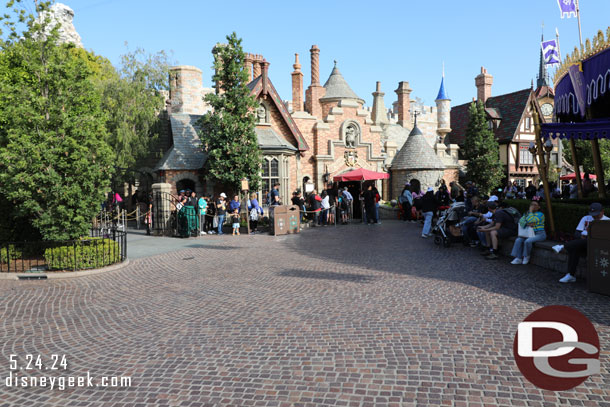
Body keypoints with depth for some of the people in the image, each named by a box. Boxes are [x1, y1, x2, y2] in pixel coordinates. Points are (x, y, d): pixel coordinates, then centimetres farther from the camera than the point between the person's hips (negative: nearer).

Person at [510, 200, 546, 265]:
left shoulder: (540, 214, -8)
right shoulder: (528, 213, 14)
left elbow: (530, 221, -22)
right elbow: (521, 220, 1)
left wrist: (530, 211, -12)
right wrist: (527, 224, -18)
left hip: (539, 234, -6)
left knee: (527, 241, -32)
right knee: (518, 240, -19)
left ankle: (526, 257, -8)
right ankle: (518, 259, -18)